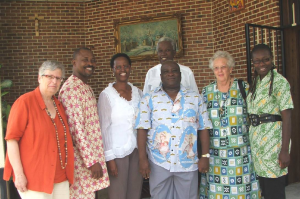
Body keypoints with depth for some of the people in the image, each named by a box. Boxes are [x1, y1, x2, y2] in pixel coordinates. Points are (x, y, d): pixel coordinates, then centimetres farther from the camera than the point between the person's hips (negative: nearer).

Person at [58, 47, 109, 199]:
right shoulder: (71, 89, -17)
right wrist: (91, 161, -20)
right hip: (82, 157, -9)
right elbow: (77, 128, -22)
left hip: (91, 154, 9)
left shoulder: (86, 87, 13)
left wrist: (95, 158, 17)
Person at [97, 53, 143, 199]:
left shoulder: (138, 92, 6)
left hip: (137, 150, 4)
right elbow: (104, 128, -8)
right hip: (118, 152, -4)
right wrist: (109, 157, -11)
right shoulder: (106, 95, -7)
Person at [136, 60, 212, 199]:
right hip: (158, 163, -1)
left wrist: (205, 156, 0)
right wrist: (142, 159, -8)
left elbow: (203, 128, 5)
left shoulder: (196, 98, 6)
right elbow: (142, 129, -3)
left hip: (188, 163, 1)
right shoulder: (149, 99, 1)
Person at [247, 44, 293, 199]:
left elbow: (287, 117, -14)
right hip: (256, 140, 7)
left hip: (273, 140, -7)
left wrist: (285, 150, -18)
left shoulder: (279, 81, -9)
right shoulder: (255, 82, 13)